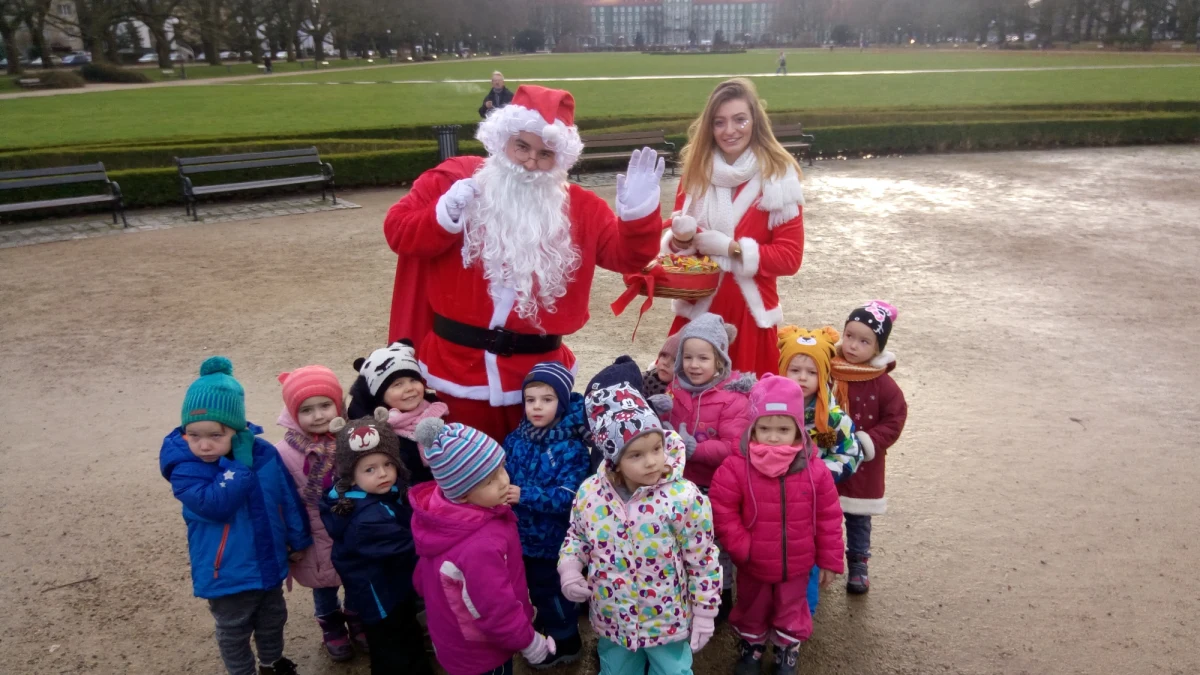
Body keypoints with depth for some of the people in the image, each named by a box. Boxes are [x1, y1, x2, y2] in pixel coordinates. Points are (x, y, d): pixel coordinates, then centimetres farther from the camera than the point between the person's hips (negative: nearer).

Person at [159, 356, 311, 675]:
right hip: (226, 573, -4)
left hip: (269, 562, 4)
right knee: (234, 633, 18)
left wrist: (298, 539, 7)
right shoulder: (185, 467, -21)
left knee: (272, 620, 27)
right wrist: (239, 463, -32)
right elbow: (216, 504, -36)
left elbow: (288, 498, 0)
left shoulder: (264, 452, -12)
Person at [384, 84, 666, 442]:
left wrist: (639, 211, -19)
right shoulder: (456, 176, -1)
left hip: (538, 368, 1)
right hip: (461, 363, -1)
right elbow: (397, 231, -2)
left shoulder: (577, 207, 3)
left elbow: (627, 256, -1)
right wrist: (445, 215, -20)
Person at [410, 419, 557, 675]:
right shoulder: (482, 546, -41)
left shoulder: (441, 513, -13)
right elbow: (497, 611, -30)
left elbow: (423, 579, 3)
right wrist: (532, 643, -14)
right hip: (479, 653, -8)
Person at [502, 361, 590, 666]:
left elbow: (568, 497, -28)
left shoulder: (571, 448, -22)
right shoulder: (516, 439, -4)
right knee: (534, 588, 25)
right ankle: (544, 630, 49)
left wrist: (525, 495, -36)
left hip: (551, 538, -6)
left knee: (550, 591, 11)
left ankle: (565, 643, 34)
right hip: (522, 534, 6)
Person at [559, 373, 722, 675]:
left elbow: (703, 560, -13)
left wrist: (704, 613, -8)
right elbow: (577, 535, 7)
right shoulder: (589, 493, -13)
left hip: (667, 622, -3)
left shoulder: (684, 497, -23)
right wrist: (569, 568, -10)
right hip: (612, 619, 3)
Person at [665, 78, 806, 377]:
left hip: (750, 312, -3)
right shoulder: (696, 171, 4)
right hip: (698, 308, 3)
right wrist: (681, 238, -14)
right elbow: (675, 239, 9)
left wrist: (732, 248, -16)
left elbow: (790, 257, -8)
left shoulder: (778, 176, -7)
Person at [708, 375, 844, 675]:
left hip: (796, 566, 1)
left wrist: (829, 560, -2)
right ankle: (751, 647, 51)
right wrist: (741, 547, -20)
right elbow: (722, 513, -16)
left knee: (791, 613, 23)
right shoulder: (736, 468, -21)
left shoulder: (814, 471, -15)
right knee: (751, 612, 24)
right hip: (752, 566, 0)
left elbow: (829, 518, -6)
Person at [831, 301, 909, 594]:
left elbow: (895, 420, -8)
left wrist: (867, 443, -17)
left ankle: (858, 565, 34)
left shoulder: (883, 384, -11)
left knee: (859, 518, 16)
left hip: (864, 467, -1)